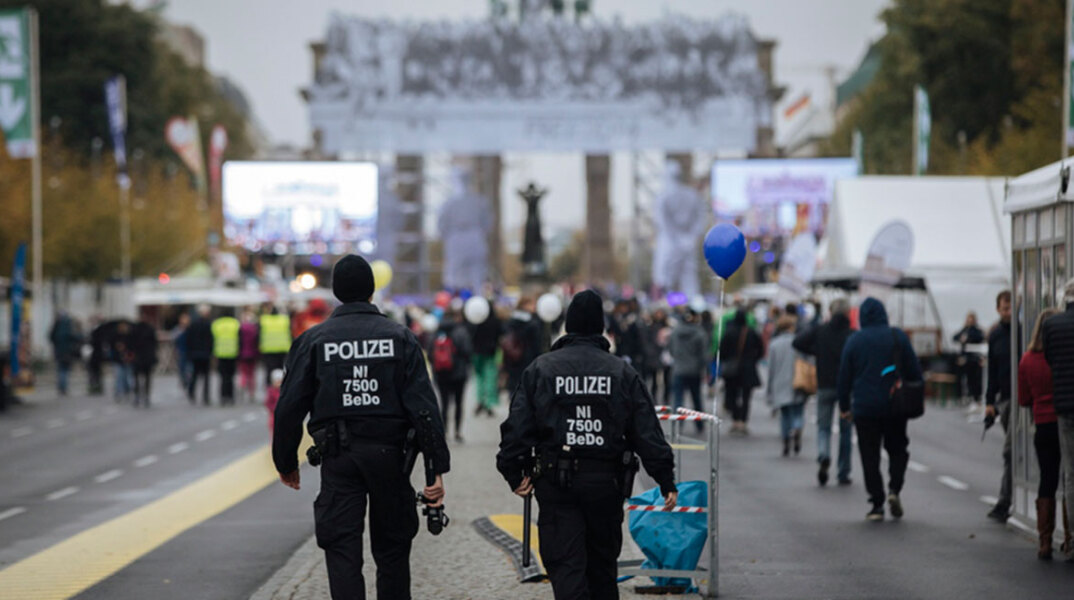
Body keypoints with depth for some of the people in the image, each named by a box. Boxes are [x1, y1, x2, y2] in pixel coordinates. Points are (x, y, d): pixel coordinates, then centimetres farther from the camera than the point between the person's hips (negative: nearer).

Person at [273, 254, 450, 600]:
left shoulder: (314, 340, 1)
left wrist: (285, 462, 13)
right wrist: (437, 467, -5)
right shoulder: (399, 337, 1)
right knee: (392, 551, 13)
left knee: (342, 552, -1)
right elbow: (423, 406, -5)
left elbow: (290, 407, 1)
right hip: (389, 454, 1)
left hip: (338, 458, -1)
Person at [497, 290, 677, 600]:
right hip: (606, 481, 2)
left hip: (555, 481, -1)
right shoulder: (623, 373, 3)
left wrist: (514, 473, 5)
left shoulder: (540, 369, 1)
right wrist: (666, 481, 4)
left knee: (565, 565, -5)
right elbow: (648, 432, 0)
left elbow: (517, 426, -2)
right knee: (603, 562, 16)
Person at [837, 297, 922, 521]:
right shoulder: (897, 337, 0)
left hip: (864, 408, -1)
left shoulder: (854, 340, -1)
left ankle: (877, 505, -1)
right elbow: (914, 371, 3)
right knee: (897, 449, 15)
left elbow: (844, 376, 2)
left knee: (870, 456, 4)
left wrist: (844, 406, 10)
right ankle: (894, 488, -7)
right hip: (895, 405, 1)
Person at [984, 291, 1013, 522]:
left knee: (1010, 451, -12)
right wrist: (990, 401, 14)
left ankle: (1004, 503, -12)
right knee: (1012, 452, 9)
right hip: (1004, 398, 6)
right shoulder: (995, 335, 13)